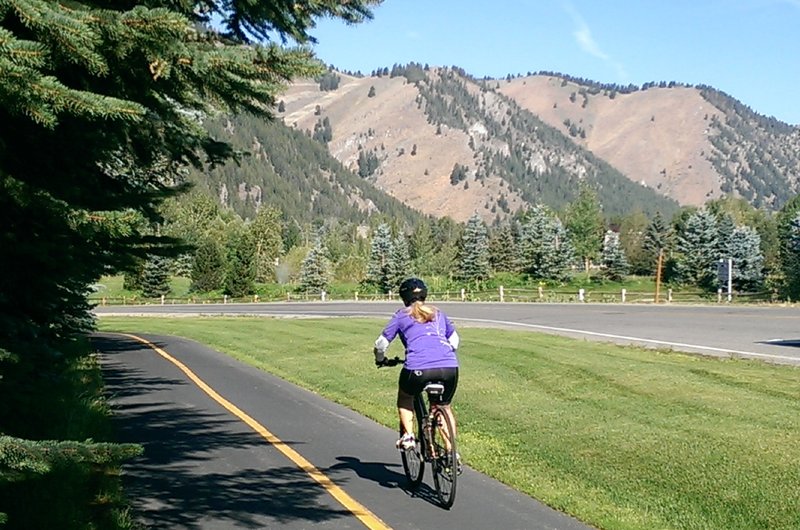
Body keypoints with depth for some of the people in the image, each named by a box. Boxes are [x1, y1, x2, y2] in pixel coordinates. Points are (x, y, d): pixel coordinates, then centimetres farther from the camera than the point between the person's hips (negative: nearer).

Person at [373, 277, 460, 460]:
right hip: (449, 367, 3)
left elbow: (381, 343, 16)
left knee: (405, 398, 29)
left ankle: (408, 436, 14)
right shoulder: (438, 314, 26)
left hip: (418, 369, -3)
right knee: (445, 407, 26)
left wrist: (380, 360, 36)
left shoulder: (402, 316, 16)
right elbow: (454, 339, 34)